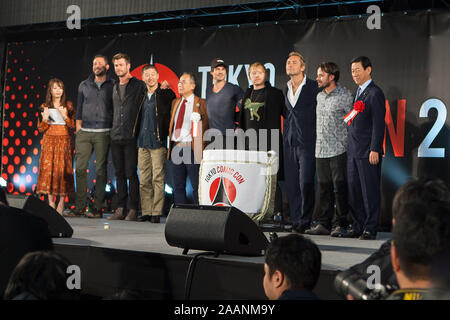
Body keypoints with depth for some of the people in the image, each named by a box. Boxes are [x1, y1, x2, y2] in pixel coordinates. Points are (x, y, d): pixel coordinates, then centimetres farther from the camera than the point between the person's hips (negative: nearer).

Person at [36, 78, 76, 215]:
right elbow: (40, 128, 7)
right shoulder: (45, 106, 8)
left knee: (62, 169, -7)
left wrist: (65, 116, -16)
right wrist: (45, 119, -12)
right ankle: (51, 201, 1)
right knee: (48, 168, -6)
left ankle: (61, 202, -3)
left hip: (64, 141, -1)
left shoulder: (68, 105, 5)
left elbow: (73, 125, 0)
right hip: (49, 141, 2)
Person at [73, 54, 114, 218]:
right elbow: (79, 109, 15)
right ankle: (79, 206, 1)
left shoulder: (112, 86, 6)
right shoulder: (84, 85, 14)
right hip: (85, 132, 3)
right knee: (80, 168, -4)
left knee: (101, 169, -2)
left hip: (103, 133, -2)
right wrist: (78, 131, 7)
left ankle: (98, 208, 1)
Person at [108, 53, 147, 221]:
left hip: (131, 137, -6)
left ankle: (133, 209, -1)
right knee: (120, 174, 7)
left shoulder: (139, 85, -2)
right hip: (116, 137, 6)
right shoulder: (115, 87, 18)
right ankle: (121, 209, 11)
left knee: (131, 173, -6)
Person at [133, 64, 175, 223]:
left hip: (158, 142, -5)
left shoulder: (166, 94, -1)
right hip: (143, 143, 5)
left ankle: (156, 213, -3)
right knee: (144, 180, 6)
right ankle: (146, 212, 11)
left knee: (157, 179, -6)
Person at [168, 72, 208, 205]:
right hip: (176, 148, 6)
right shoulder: (175, 102, 18)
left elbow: (206, 125, 0)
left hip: (191, 148, -6)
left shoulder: (201, 103, -1)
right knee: (178, 186, 9)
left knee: (197, 186, -4)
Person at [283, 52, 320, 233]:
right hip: (290, 142, 6)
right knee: (291, 184, 5)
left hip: (307, 142, -6)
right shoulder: (286, 89, 15)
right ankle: (295, 221, 12)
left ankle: (305, 222, 0)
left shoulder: (314, 87, -3)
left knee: (306, 184, -8)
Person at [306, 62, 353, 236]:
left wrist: (348, 144, -9)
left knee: (340, 188, -3)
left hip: (338, 150, -6)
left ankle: (341, 225, 3)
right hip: (320, 150, 6)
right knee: (324, 188, 9)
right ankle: (324, 224, 14)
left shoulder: (345, 96, -6)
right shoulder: (319, 96, 15)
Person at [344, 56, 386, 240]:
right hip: (353, 151, 9)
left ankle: (370, 229, 4)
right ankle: (358, 227, 19)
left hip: (368, 152, -8)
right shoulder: (357, 93, 17)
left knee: (370, 191, -2)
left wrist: (375, 150, -19)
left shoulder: (375, 93, -9)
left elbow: (378, 123, -14)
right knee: (353, 190, 11)